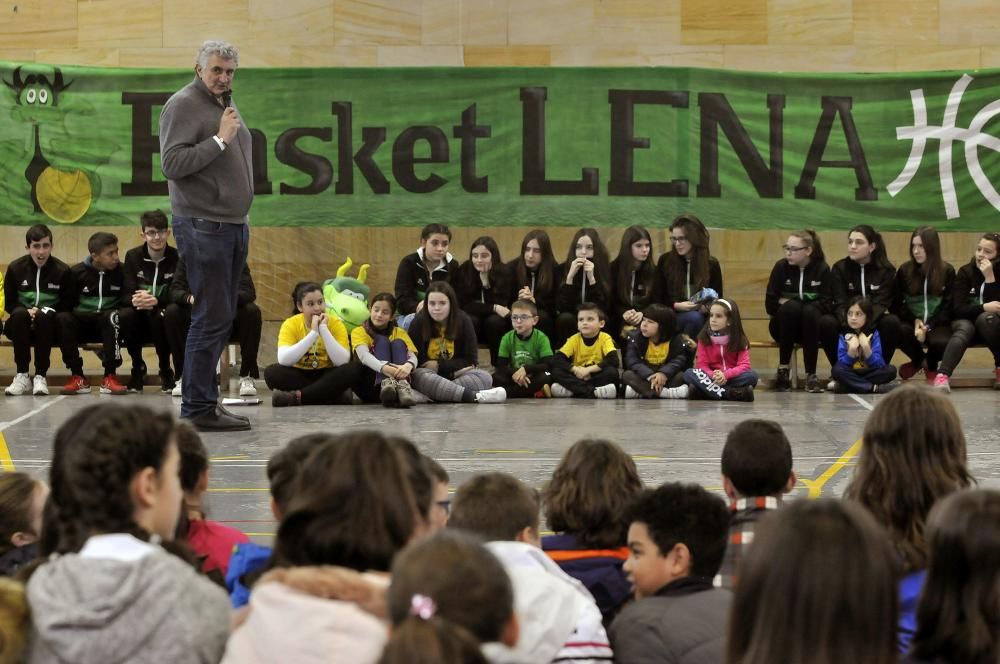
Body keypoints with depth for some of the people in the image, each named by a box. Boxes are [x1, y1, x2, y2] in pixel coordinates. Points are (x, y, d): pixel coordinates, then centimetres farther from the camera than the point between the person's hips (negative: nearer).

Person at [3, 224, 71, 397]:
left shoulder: (62, 270, -3)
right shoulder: (15, 268, 0)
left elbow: (66, 305, 2)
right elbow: (9, 304, 4)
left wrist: (45, 311, -17)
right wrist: (28, 312, -17)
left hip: (49, 325, -1)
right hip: (21, 326, 1)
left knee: (45, 316, -35)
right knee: (19, 314, -33)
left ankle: (41, 376, -31)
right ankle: (22, 376, -29)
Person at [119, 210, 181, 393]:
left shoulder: (177, 257, -4)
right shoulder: (133, 256, 3)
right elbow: (127, 295, -6)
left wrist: (156, 301, -33)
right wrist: (135, 300, -32)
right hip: (140, 320, 2)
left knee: (160, 316, -37)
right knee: (124, 315, -31)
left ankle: (166, 370, -11)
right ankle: (137, 367, -6)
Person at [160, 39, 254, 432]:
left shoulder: (226, 104, 18)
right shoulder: (183, 106, -10)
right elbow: (172, 163, -20)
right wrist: (220, 140, -21)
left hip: (233, 226, 9)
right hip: (203, 227, -9)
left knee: (222, 317, 10)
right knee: (211, 318, -10)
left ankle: (204, 399, 16)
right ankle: (198, 409, -6)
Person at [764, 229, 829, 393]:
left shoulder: (822, 269, -3)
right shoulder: (781, 267, -3)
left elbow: (825, 304, -12)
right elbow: (770, 305, -5)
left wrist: (787, 302, -14)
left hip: (811, 326, 0)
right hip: (784, 327, 0)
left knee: (809, 311, -34)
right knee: (790, 307, -32)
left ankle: (811, 375, -33)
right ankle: (783, 370, -30)